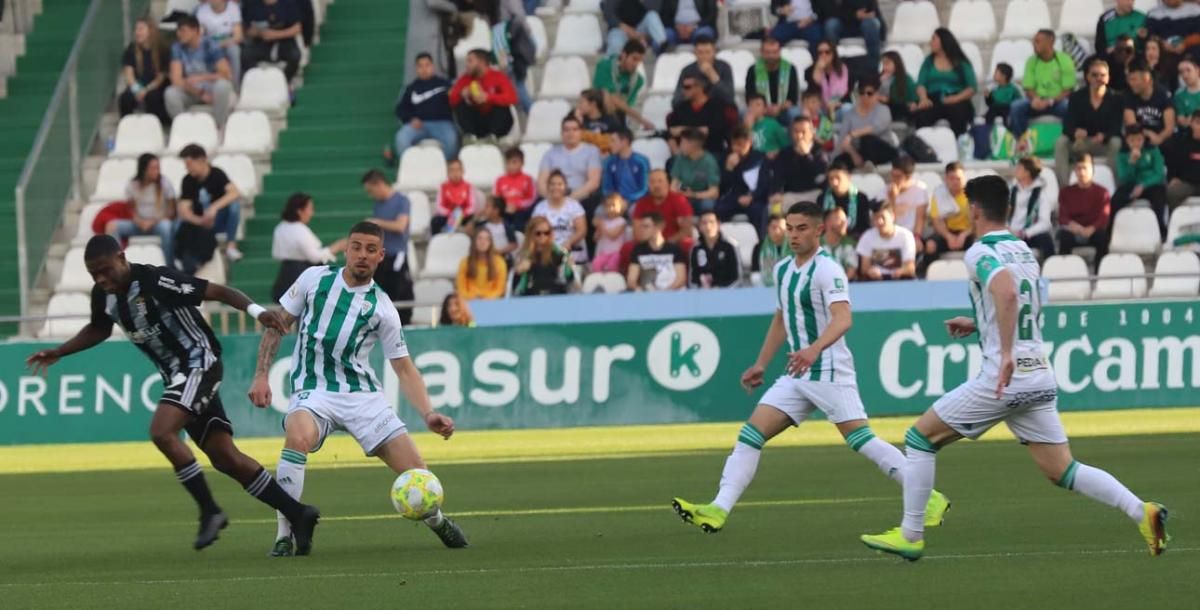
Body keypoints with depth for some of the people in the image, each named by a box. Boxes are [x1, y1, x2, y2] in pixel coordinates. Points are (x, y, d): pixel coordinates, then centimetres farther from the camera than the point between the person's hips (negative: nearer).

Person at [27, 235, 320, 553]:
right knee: (225, 458, 3)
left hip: (199, 365, -8)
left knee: (161, 432, -26)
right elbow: (99, 329, 25)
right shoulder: (103, 296, 2)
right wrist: (58, 353, 19)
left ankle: (210, 511, -16)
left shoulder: (157, 281, -21)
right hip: (177, 376, 8)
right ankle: (297, 514, 7)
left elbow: (217, 291, -22)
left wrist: (256, 310, -35)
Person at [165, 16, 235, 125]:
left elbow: (227, 74, -21)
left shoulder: (210, 46, -14)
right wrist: (200, 94, -25)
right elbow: (176, 79, -15)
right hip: (191, 91, 2)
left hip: (211, 89, -2)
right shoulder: (177, 48, -7)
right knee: (170, 94, -30)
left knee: (222, 85, -36)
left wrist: (201, 78, -33)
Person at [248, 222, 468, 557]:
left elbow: (404, 368, 5)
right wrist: (261, 375, 0)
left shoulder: (382, 308, 2)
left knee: (414, 470, -5)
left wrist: (428, 413, -9)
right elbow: (278, 324, 10)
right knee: (298, 437, -37)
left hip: (363, 394, 2)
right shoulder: (314, 279, 1)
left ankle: (438, 522, 31)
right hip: (313, 392, -2)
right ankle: (284, 535, -25)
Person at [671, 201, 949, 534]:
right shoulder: (782, 270, 13)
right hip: (797, 374, 8)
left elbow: (842, 319, -28)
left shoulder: (827, 270, -13)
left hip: (829, 372, -8)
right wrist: (761, 365, 27)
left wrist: (814, 349, -44)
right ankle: (718, 510, -7)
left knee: (861, 440, -13)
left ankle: (929, 500, -4)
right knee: (751, 434, -3)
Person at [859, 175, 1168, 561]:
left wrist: (1006, 353, -33)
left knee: (920, 438, 7)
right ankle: (1142, 512, -10)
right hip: (1040, 378, 7)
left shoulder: (981, 253, -8)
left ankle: (910, 536, 7)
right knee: (1062, 471, 8)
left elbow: (1007, 293, -29)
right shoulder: (1025, 252, 17)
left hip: (1005, 377, -7)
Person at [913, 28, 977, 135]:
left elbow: (972, 88, 1)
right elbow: (921, 84, 6)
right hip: (933, 101, 2)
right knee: (922, 114, -33)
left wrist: (957, 98, -19)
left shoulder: (961, 63, 8)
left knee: (958, 111, -38)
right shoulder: (929, 61, 17)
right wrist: (924, 98, -16)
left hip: (956, 101, -2)